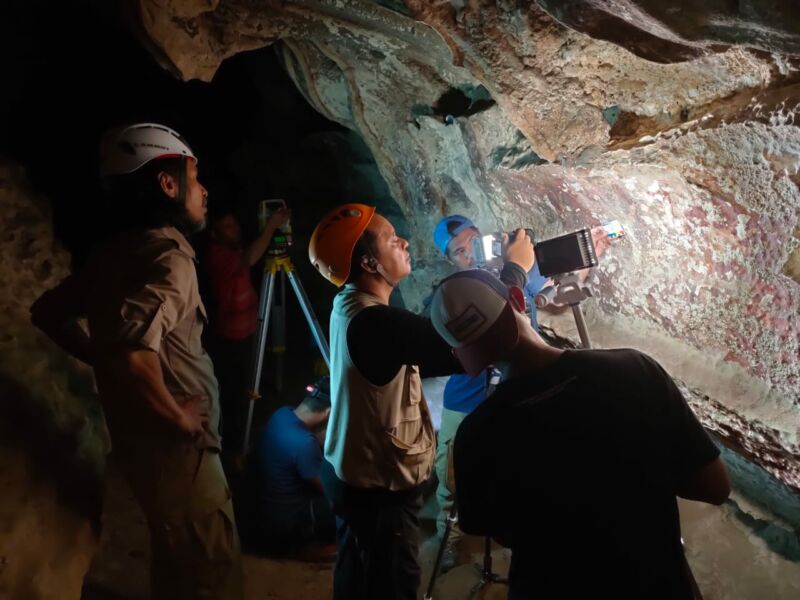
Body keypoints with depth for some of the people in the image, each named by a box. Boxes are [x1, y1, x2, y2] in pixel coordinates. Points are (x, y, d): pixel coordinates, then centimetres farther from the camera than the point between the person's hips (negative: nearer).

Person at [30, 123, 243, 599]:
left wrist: (100, 360, 13)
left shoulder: (119, 252, 7)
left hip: (140, 438, 9)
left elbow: (47, 312, 18)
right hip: (175, 447, -9)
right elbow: (132, 350, -37)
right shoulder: (169, 253, -21)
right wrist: (179, 420, -23)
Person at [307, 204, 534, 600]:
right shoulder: (374, 322, -29)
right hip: (380, 485, -9)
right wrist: (514, 270, -17)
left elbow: (423, 357, 5)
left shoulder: (351, 306, 2)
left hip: (355, 473, 9)